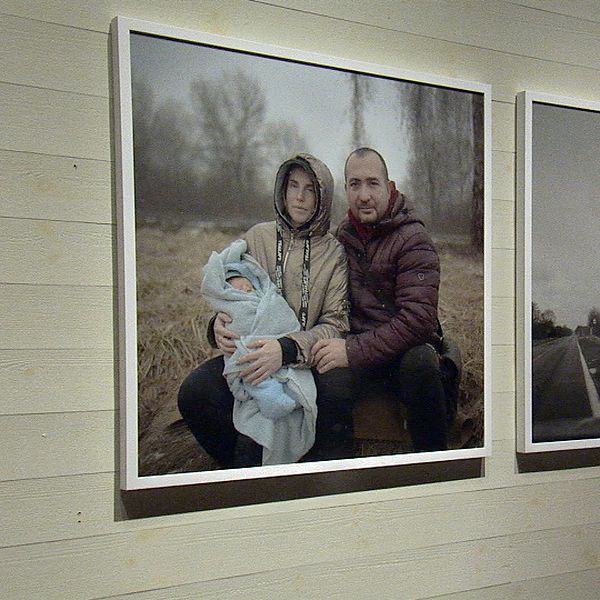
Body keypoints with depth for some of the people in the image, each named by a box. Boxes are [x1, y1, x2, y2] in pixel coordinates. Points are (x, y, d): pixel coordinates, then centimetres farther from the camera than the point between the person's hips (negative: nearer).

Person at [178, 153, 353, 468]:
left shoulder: (334, 252, 3)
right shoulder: (257, 237, 8)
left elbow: (335, 325, -6)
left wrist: (287, 348, -26)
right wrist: (220, 326, -14)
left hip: (309, 359, -2)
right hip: (251, 356, 2)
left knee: (337, 388, -36)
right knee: (194, 392, -26)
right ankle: (246, 468, -1)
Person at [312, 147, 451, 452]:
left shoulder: (413, 239, -7)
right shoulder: (342, 237, 10)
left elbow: (418, 318, -19)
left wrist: (355, 350, -26)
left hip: (405, 349, -3)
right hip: (356, 344, 3)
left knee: (420, 361, -37)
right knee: (331, 379, -28)